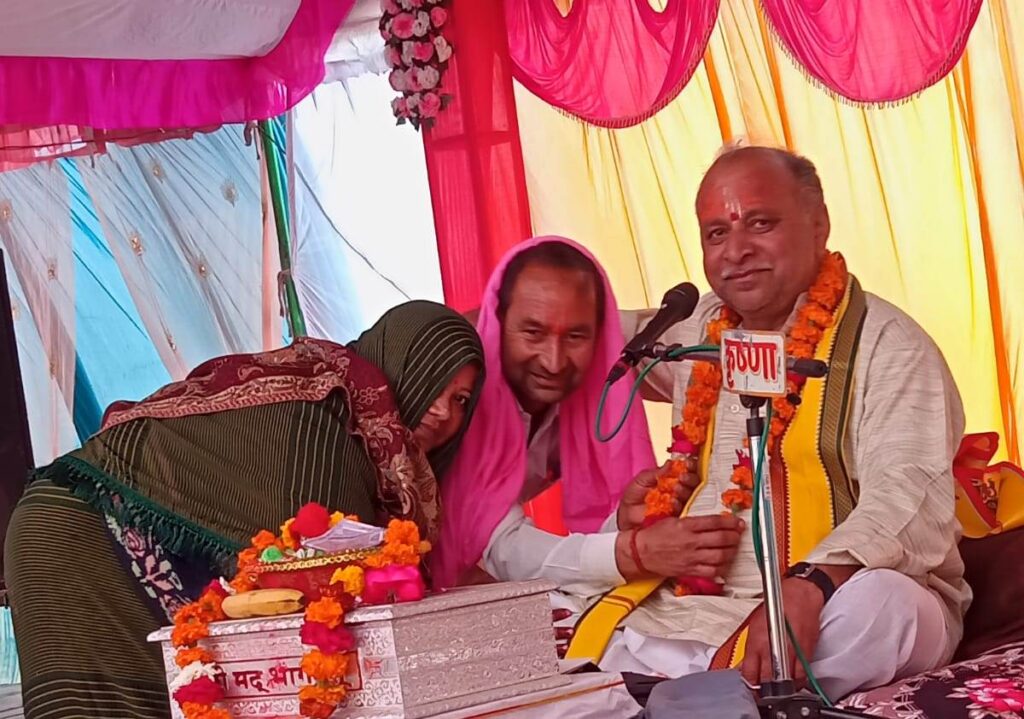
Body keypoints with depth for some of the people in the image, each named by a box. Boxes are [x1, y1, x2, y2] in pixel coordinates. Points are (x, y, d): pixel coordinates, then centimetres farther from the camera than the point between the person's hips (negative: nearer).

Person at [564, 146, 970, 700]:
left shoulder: (885, 344, -4)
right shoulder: (699, 332, 15)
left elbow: (909, 500, -19)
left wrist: (809, 587, -36)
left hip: (831, 603, -3)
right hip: (689, 607, 3)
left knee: (879, 602, -38)